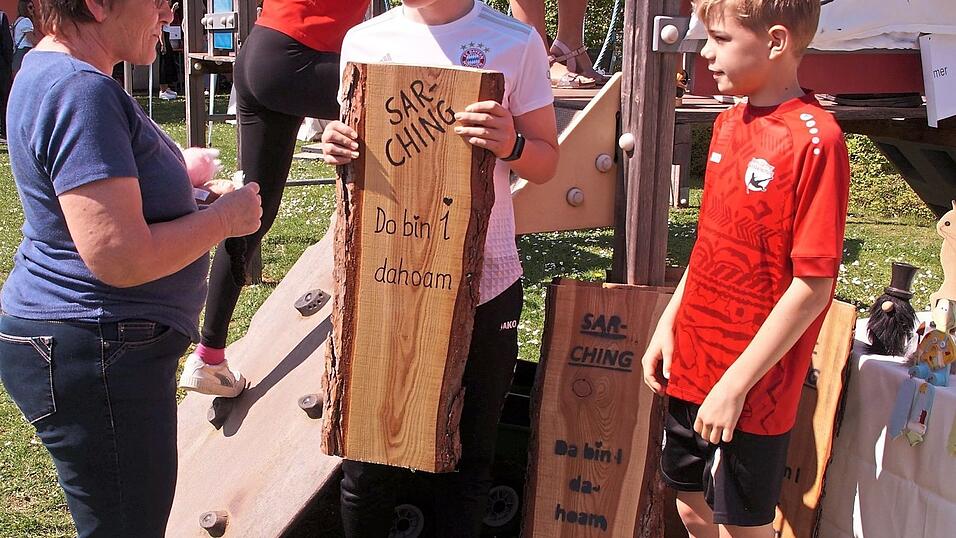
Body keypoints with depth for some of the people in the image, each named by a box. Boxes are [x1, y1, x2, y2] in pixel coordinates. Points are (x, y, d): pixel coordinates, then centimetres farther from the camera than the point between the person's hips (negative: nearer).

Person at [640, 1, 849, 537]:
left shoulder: (816, 140, -19)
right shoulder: (729, 124, 7)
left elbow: (813, 285, -21)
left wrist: (735, 385, -19)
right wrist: (668, 326, 11)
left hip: (752, 385, -7)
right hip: (692, 365, 8)